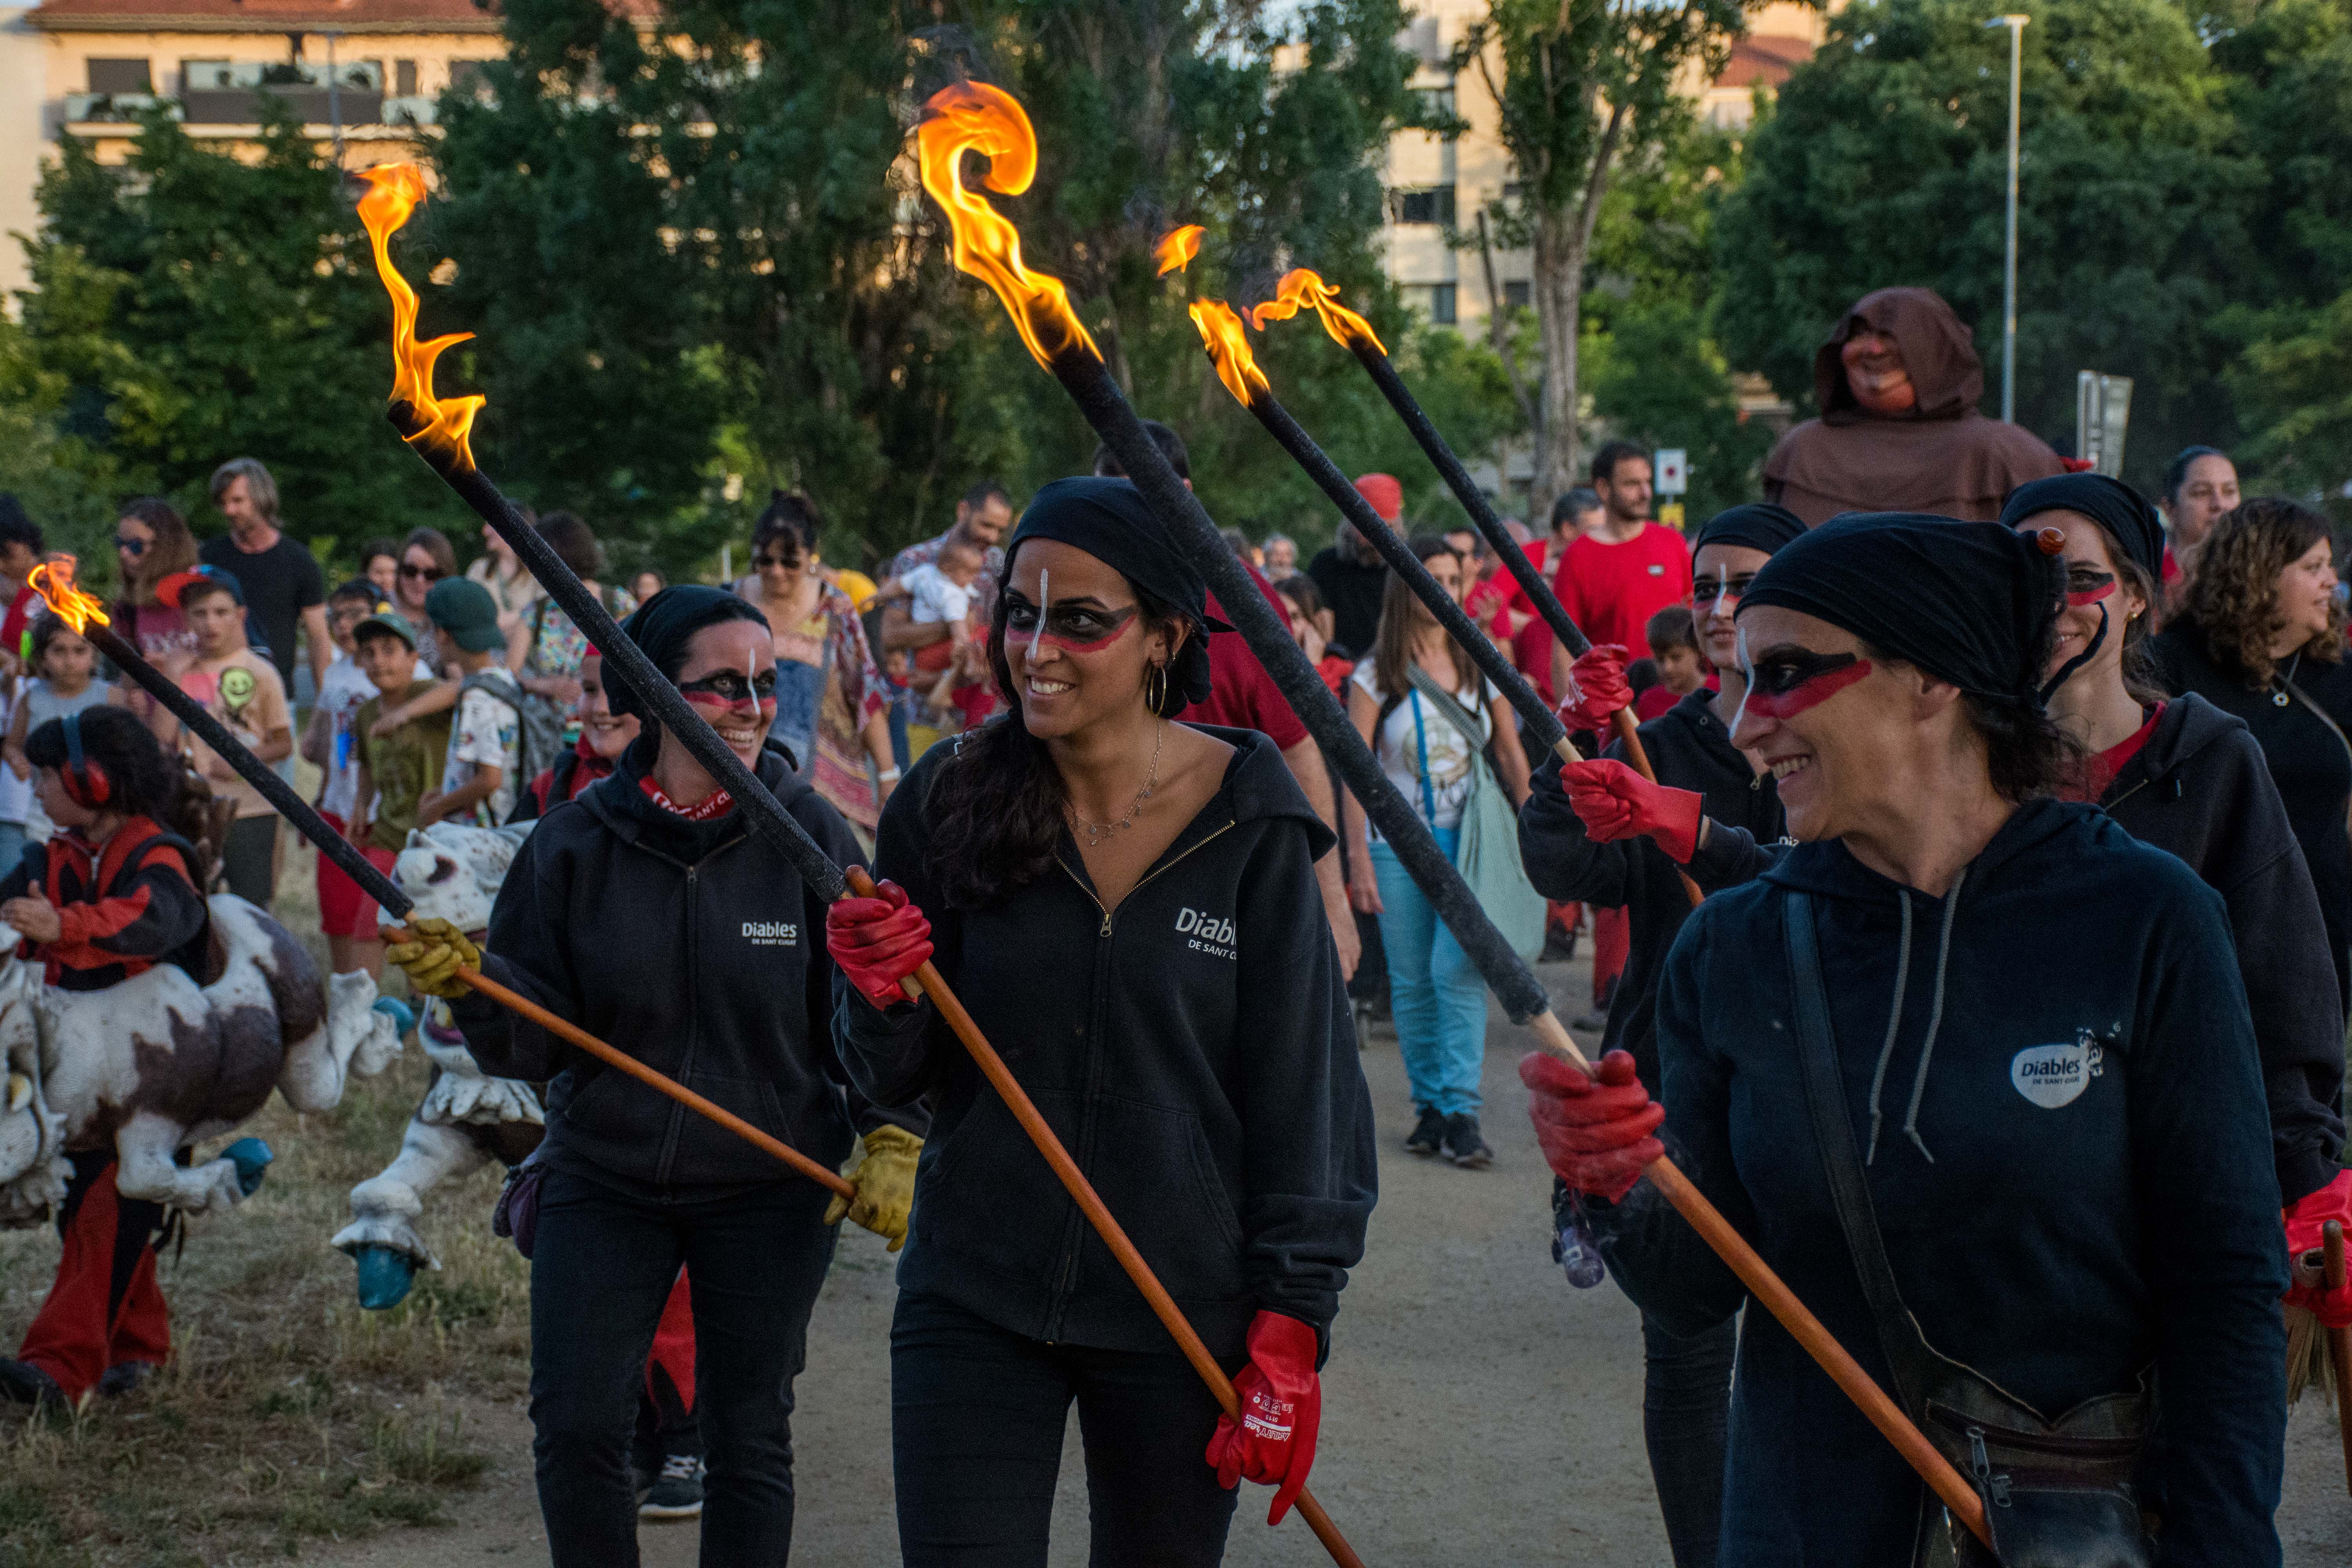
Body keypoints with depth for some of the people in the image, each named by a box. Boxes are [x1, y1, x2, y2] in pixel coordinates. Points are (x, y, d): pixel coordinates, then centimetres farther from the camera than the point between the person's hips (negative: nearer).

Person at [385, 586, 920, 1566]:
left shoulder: (809, 835, -8)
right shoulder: (576, 844, -5)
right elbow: (534, 1042, -4)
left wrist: (891, 1141, -10)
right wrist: (472, 988, -22)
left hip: (769, 1191, -1)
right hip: (603, 1180, 1)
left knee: (749, 1438, 6)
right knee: (576, 1429, -1)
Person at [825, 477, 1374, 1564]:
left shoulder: (1249, 821, -7)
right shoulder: (952, 801, -2)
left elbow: (1300, 1080, -4)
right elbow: (896, 1080, 4)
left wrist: (1288, 1330, -7)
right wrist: (882, 997, -18)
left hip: (1184, 1315, -1)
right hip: (974, 1301, 1)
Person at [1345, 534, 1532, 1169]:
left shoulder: (1481, 667, 7)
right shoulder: (1376, 675, 0)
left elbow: (1511, 756, 12)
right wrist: (1358, 855, -9)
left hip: (1469, 842, 0)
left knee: (1457, 969, -12)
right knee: (1411, 983, 4)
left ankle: (1461, 1111, -12)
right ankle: (1430, 1106, 16)